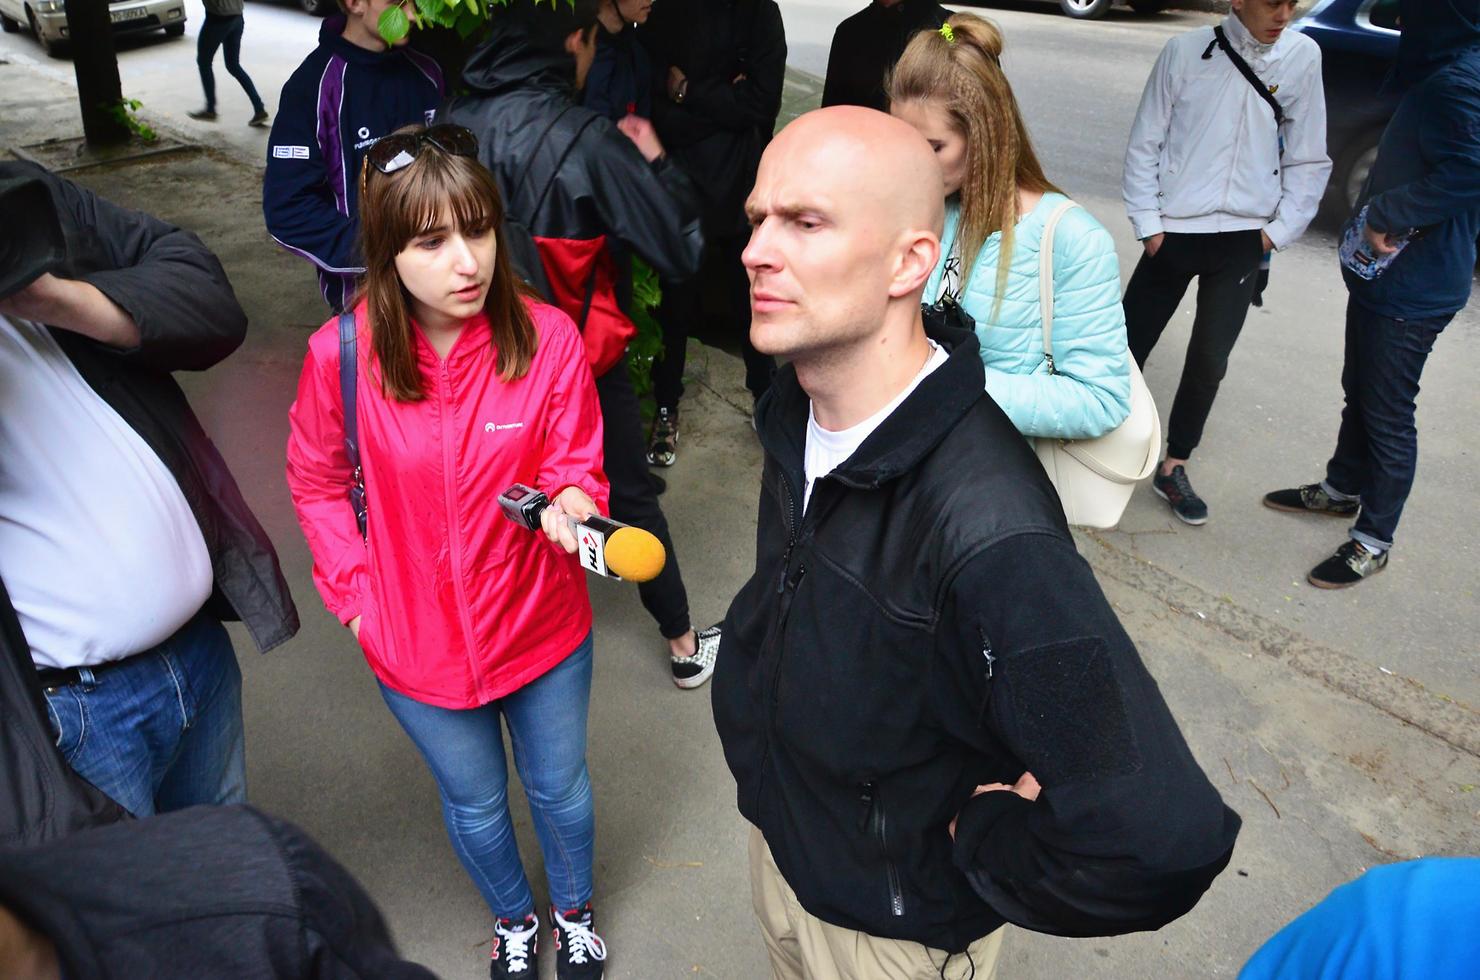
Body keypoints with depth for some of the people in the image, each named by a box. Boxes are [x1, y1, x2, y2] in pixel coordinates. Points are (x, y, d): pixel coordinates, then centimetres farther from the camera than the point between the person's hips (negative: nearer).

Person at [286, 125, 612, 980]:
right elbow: (317, 483, -1)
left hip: (544, 628, 0)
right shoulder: (342, 355, -18)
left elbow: (575, 465, -12)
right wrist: (354, 589, -6)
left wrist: (570, 502, -34)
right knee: (476, 804, 25)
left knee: (559, 787, 24)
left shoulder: (548, 337, -20)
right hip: (419, 645, 1)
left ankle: (575, 911, 57)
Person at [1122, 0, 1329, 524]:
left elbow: (1308, 160, 5)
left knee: (1210, 359, 2)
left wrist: (1279, 231, 0)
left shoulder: (1303, 56, 0)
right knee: (1130, 344, 4)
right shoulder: (1185, 51, -6)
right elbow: (1145, 143, -1)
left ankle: (1174, 467, 18)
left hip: (1243, 240, 2)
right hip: (1173, 234, -1)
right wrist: (1148, 224, -4)